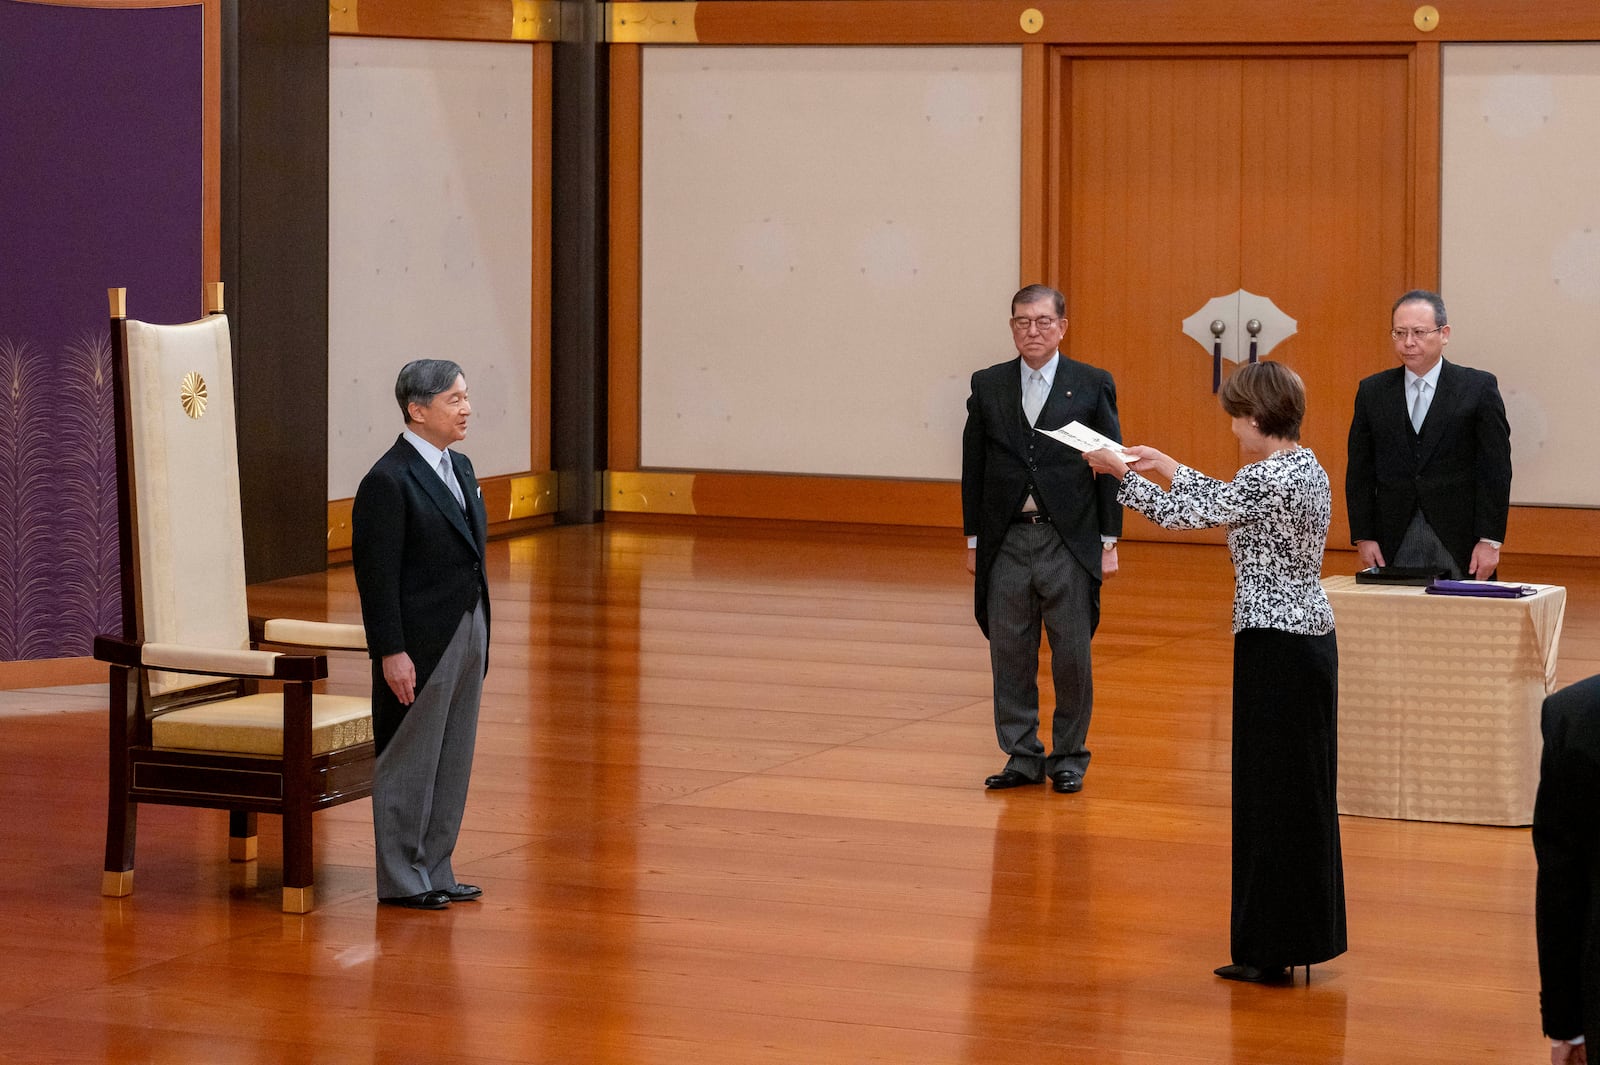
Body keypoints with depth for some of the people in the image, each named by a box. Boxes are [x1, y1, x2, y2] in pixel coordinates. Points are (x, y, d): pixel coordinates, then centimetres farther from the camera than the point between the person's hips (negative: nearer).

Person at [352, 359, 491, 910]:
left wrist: (479, 634, 15)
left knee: (452, 761, 13)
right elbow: (376, 574, -16)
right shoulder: (388, 481, -15)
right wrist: (391, 652, -19)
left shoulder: (459, 468, 12)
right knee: (410, 761, 1)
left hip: (467, 635, 8)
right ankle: (400, 879, 10)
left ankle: (435, 870, 21)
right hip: (421, 642, -8)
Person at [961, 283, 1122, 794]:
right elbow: (973, 466, 10)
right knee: (1010, 654, 5)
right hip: (1006, 541, 2)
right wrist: (973, 540, 7)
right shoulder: (988, 386, 7)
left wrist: (1109, 541, -2)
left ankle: (1069, 757, 14)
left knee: (1072, 656, 2)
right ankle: (1022, 756, 15)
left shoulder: (1093, 385, 1)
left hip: (1069, 541, -2)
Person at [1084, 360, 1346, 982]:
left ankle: (1272, 951, 3)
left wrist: (1123, 471, 0)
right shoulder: (1306, 468, 10)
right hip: (1311, 637, 9)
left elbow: (1179, 515, -14)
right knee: (1301, 793, 14)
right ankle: (1299, 938, 21)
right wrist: (1166, 467, 28)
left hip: (1275, 647, -9)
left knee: (1270, 793, -3)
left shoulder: (1268, 478, -18)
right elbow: (1225, 505, 24)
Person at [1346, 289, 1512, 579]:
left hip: (1459, 542, -2)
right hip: (1396, 543, 2)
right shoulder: (1373, 392, 8)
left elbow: (1495, 470, -2)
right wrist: (1363, 538, 1)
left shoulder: (1479, 388, 0)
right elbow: (1359, 471, 9)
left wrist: (1490, 541, -8)